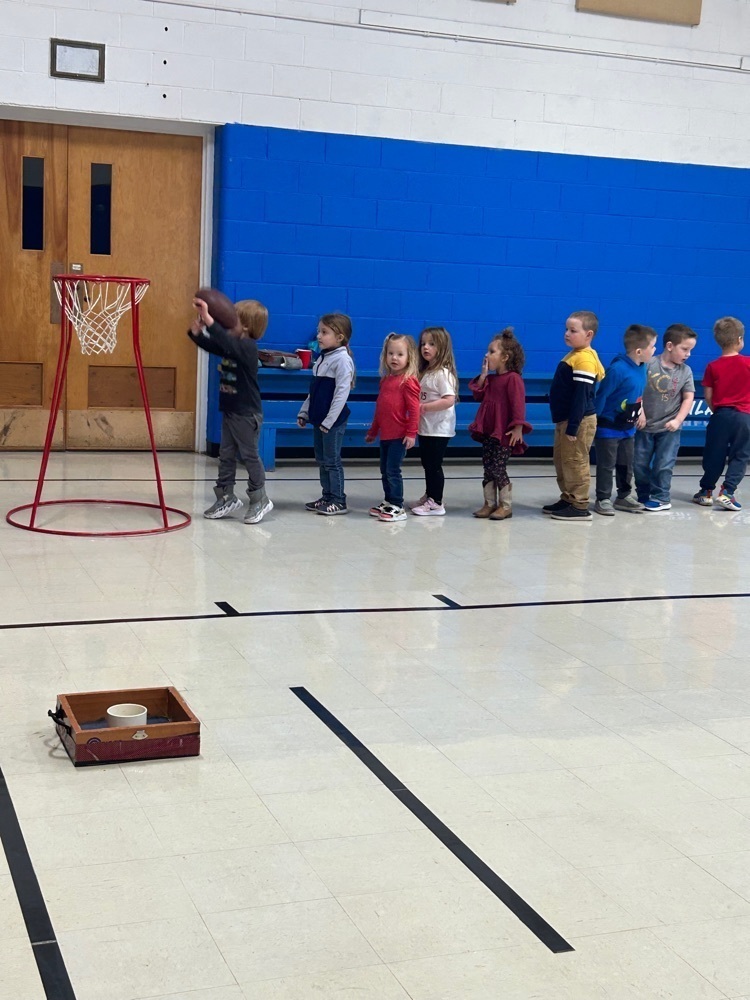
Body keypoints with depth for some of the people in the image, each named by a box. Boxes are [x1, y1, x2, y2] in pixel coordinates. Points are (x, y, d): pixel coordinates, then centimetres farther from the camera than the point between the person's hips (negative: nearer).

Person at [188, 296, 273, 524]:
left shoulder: (248, 347, -20)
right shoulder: (231, 346, 7)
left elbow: (226, 342, -38)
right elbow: (210, 344, 7)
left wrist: (208, 320, -46)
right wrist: (196, 331, -13)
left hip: (247, 413, -9)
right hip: (230, 411, 9)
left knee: (249, 456, 2)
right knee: (226, 456, 12)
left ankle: (259, 500, 14)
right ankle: (227, 498, 21)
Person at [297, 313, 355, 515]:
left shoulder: (342, 360, -14)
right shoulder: (323, 358, 13)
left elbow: (342, 392, -18)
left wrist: (329, 421, -19)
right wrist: (304, 412, 16)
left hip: (333, 421, -9)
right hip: (318, 418, 9)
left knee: (332, 460, -3)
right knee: (321, 460, 13)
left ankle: (338, 501, 4)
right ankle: (327, 496, 22)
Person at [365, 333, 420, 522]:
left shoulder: (409, 381, -12)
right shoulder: (386, 380, 13)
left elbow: (414, 409, -15)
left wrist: (411, 433, -18)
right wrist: (373, 431, 24)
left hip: (399, 436, -8)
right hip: (385, 434, 8)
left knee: (393, 470, -7)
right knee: (384, 470, 14)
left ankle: (397, 507, 1)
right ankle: (388, 502, 25)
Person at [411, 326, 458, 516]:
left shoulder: (443, 373, -15)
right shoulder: (426, 372, 13)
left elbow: (449, 400, -25)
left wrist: (424, 406, -23)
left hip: (438, 429, -9)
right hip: (425, 427, 9)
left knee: (434, 465, -3)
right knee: (427, 463, 17)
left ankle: (436, 503, 6)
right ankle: (429, 497, 29)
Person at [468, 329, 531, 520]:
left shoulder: (513, 378, -14)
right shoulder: (491, 378, 13)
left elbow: (518, 404, -19)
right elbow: (478, 395, 10)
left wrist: (518, 427, -24)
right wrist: (483, 374, 4)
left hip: (504, 433, -9)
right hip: (488, 431, 9)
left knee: (498, 469, -6)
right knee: (488, 468, 10)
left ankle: (506, 506, 6)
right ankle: (490, 503, 18)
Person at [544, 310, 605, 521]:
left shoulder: (584, 359, -18)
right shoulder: (574, 355, 12)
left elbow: (581, 396, -21)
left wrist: (573, 426, -22)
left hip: (578, 421, -10)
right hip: (564, 420, 10)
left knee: (575, 462, -4)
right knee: (561, 460, 17)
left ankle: (580, 507, 3)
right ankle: (567, 499, 27)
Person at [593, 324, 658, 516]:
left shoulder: (642, 367, -1)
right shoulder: (618, 369, -27)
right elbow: (602, 395, -21)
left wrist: (639, 413, 15)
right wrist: (595, 420, -14)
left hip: (628, 427, 8)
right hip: (608, 427, -8)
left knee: (627, 464, 17)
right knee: (607, 465, 3)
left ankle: (624, 496, 30)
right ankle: (603, 499, 14)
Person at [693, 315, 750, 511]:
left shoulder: (713, 367, -3)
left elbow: (708, 397, 1)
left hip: (721, 415, 1)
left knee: (714, 456, 12)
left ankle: (706, 491, 21)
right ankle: (727, 492, -4)